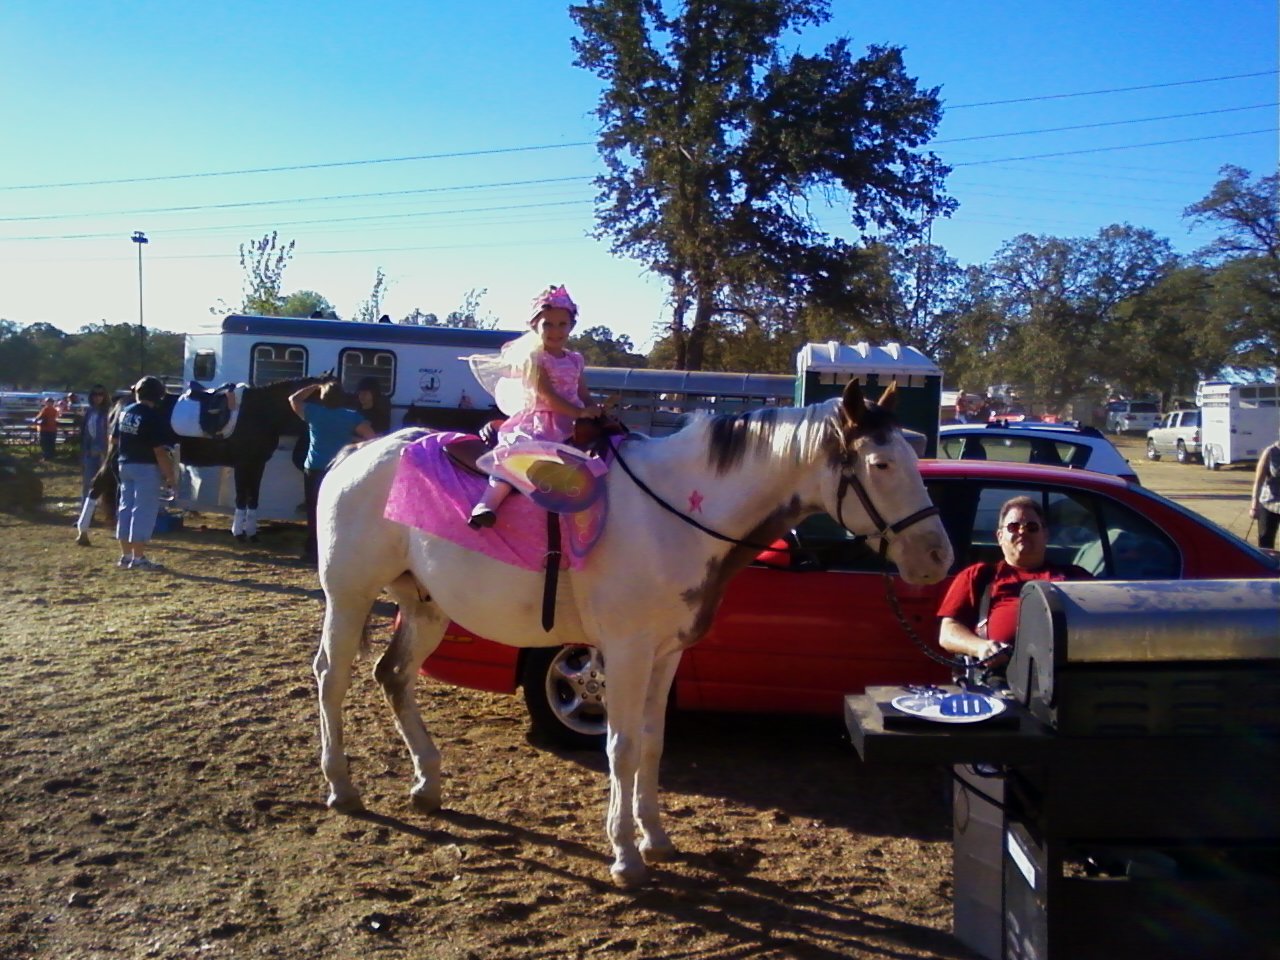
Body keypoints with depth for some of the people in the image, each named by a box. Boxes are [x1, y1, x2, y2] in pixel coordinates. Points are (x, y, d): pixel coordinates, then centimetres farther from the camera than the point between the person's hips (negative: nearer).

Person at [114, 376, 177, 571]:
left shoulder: (124, 412, 7)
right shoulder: (154, 417, -17)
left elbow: (116, 439, 15)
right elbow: (159, 451, -19)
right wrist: (170, 474, -14)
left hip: (126, 465, 8)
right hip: (146, 467, -8)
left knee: (126, 508, 12)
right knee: (143, 511, -3)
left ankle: (125, 555, 18)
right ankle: (138, 557, -2)